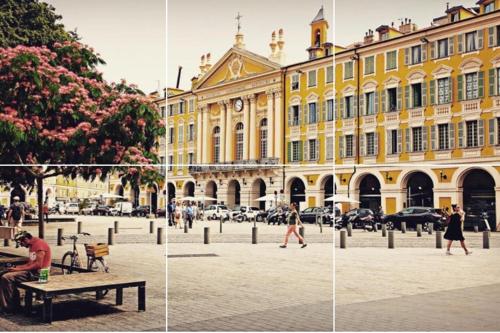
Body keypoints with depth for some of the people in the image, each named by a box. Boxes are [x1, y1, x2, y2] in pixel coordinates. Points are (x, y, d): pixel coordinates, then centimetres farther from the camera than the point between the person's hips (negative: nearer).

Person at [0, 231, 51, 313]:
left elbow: (38, 264, -22)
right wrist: (16, 267, 5)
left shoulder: (39, 244, -14)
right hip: (31, 271, 11)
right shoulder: (32, 245, 18)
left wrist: (20, 269, -17)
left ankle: (9, 307, -11)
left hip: (37, 273, -11)